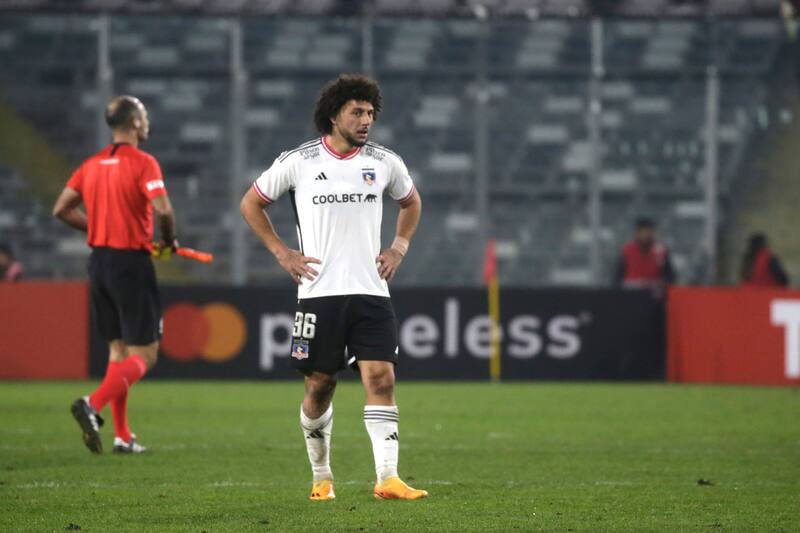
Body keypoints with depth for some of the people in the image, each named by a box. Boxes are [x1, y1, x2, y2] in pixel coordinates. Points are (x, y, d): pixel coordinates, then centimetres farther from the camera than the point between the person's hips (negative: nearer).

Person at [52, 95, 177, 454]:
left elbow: (62, 209, 11)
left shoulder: (93, 164, 10)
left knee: (118, 350, 14)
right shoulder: (143, 163, -11)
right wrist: (169, 241, -4)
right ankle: (92, 405, -24)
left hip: (99, 261, 7)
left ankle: (122, 436, 11)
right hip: (131, 262, -7)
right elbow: (162, 210, -22)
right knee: (143, 355, -3)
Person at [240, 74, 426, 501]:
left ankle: (388, 478, -16)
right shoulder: (298, 162, -2)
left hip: (371, 291, 2)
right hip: (319, 291, -1)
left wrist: (399, 247, 11)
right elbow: (251, 203, 10)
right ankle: (321, 477, 21)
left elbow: (411, 202, 26)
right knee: (320, 385, 4)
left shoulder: (385, 163, 6)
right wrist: (281, 252, 2)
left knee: (380, 377, -12)